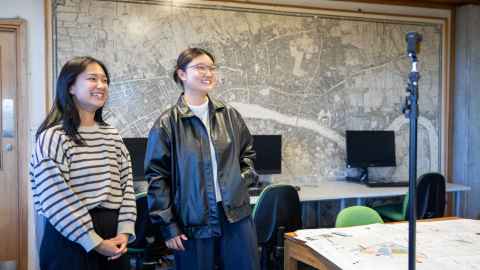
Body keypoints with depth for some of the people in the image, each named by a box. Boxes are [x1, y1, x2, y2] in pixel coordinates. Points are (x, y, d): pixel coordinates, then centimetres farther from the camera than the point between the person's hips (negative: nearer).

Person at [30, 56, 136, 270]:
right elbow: (56, 199, -16)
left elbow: (126, 184, 6)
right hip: (71, 241, -6)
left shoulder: (112, 136, 9)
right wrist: (94, 242, -16)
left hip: (113, 239, 6)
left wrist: (124, 231, -6)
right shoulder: (54, 137, -10)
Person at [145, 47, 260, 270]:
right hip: (193, 223, -3)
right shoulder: (167, 124, -6)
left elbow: (248, 151, 21)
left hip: (237, 217, 4)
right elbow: (156, 176, -5)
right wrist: (168, 226, -7)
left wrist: (244, 178, 5)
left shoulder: (229, 115, 6)